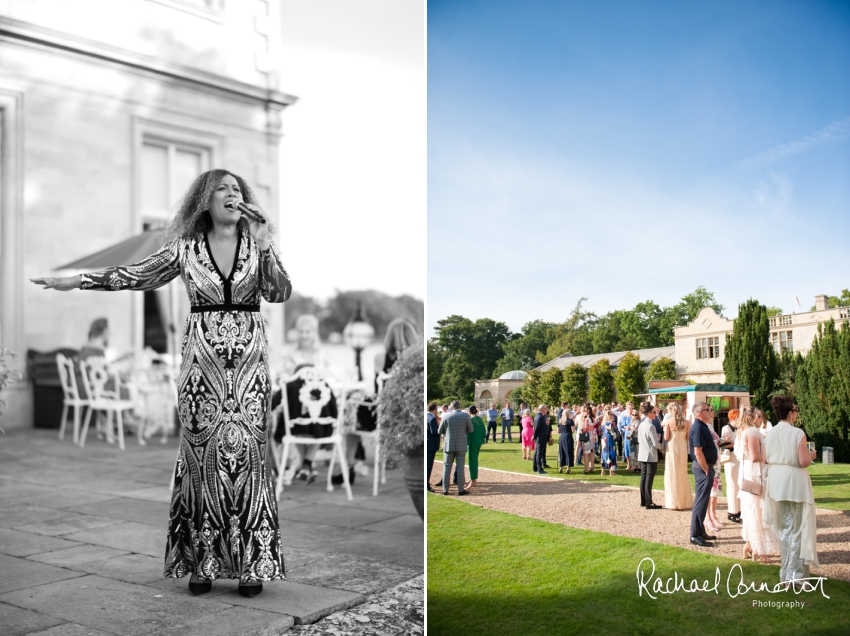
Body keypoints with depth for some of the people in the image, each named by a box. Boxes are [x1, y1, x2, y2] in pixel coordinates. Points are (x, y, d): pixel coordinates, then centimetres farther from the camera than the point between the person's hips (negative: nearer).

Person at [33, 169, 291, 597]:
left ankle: (251, 562, 2)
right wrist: (76, 281, 15)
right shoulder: (185, 247, 6)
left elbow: (280, 293, -4)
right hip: (202, 358, 1)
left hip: (249, 358, 0)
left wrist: (265, 247, -14)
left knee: (246, 449, -5)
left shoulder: (257, 243, 6)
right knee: (202, 451, 0)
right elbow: (138, 274, 14)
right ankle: (203, 561, 9)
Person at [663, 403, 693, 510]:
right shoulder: (686, 422, 1)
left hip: (672, 448, -4)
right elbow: (688, 437, 2)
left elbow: (666, 437, -10)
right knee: (683, 474, 14)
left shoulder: (668, 421, -9)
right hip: (683, 449, 4)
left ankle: (674, 502, 4)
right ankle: (685, 501, 18)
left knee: (672, 475, 4)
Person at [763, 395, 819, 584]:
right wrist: (811, 455, 3)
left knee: (784, 527, 16)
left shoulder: (769, 434, 2)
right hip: (795, 482, -6)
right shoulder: (797, 433, -16)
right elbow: (804, 462, -17)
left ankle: (786, 572, 23)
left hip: (776, 482, 6)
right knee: (798, 527, 4)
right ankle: (796, 573, 6)